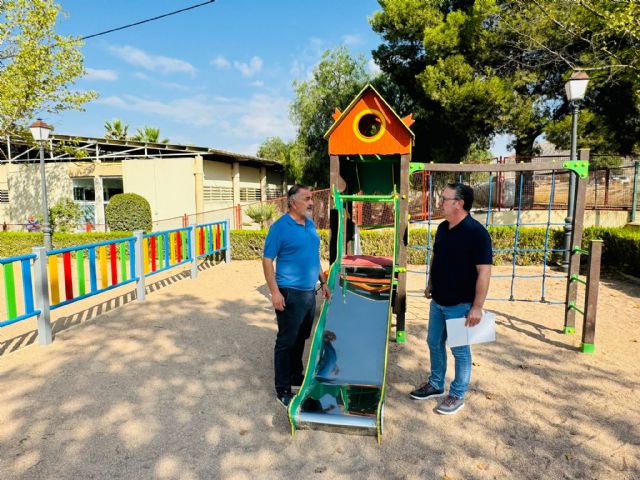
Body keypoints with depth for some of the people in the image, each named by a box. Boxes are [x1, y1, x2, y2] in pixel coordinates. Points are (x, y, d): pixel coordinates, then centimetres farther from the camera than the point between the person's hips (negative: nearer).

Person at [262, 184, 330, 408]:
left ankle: (296, 376, 36)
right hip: (290, 294, -7)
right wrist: (274, 292, -19)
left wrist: (323, 282, 17)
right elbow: (267, 260, -14)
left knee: (301, 339, 19)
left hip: (309, 292, 7)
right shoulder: (280, 227, -13)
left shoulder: (310, 225, 10)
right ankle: (283, 389, 15)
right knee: (286, 342, 2)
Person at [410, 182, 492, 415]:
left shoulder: (476, 232, -20)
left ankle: (457, 395, 26)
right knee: (434, 343, 18)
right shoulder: (443, 228, 4)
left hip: (460, 305, -7)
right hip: (438, 301, 8)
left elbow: (484, 271, -21)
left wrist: (477, 307, -21)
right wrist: (430, 284, 17)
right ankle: (435, 385, 37)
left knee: (460, 350, 8)